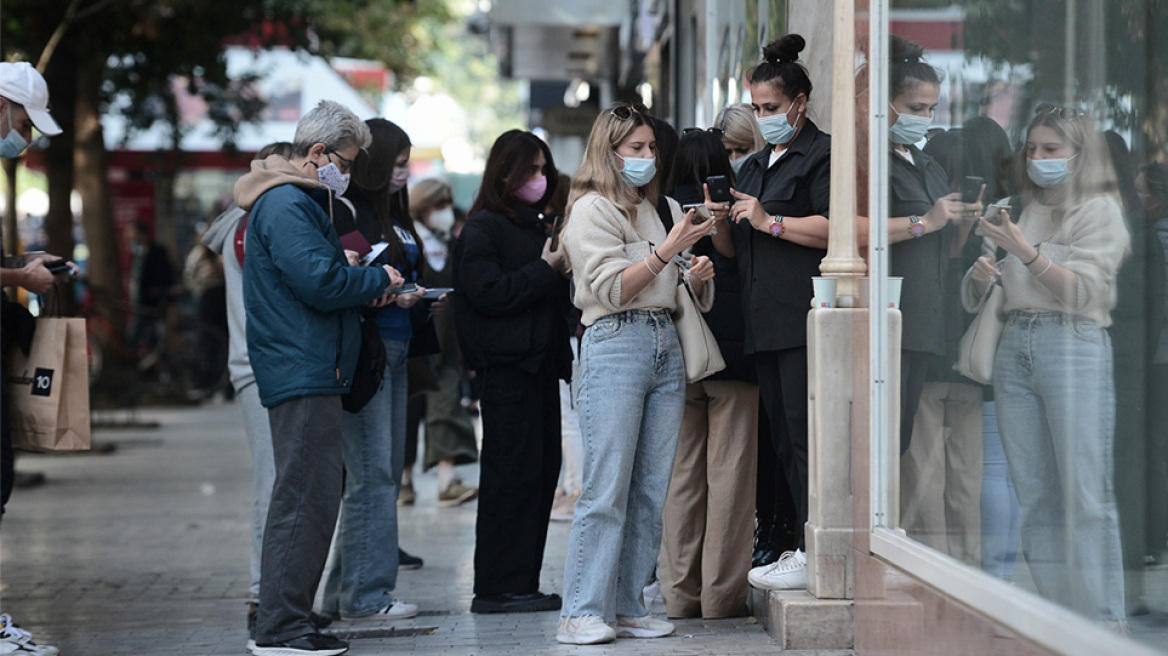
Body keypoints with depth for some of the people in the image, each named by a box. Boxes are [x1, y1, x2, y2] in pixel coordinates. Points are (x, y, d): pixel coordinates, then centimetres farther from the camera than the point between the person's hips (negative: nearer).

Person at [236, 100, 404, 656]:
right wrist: (379, 280, -5)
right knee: (306, 499, -11)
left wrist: (367, 287, 9)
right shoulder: (286, 205, -12)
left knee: (311, 498, 13)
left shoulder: (299, 202, 23)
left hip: (307, 374, 11)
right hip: (303, 375, -11)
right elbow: (320, 282, -21)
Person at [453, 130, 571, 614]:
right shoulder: (483, 229, -5)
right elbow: (488, 293, -16)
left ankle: (522, 583, 11)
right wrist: (546, 268, -14)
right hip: (506, 365, -9)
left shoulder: (535, 226, 20)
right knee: (512, 471, -9)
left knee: (542, 470, 6)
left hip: (539, 363, 9)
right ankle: (497, 588, -5)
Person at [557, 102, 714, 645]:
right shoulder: (592, 209, 0)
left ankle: (627, 608, 8)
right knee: (607, 489, -10)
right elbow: (612, 288, -10)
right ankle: (581, 614, -9)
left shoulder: (662, 208, 20)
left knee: (651, 492, 3)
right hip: (616, 344, -7)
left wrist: (698, 277, 3)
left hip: (667, 346, 7)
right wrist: (669, 248, -15)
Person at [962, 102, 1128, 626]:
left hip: (1074, 345, -6)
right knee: (1034, 499, 2)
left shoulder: (1099, 209, 5)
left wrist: (1024, 251, -14)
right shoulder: (1023, 212, 20)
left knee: (1085, 497, -10)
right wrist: (980, 274, -3)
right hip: (1014, 347, 6)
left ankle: (1103, 622, -11)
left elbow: (1082, 290, -7)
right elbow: (971, 298, 19)